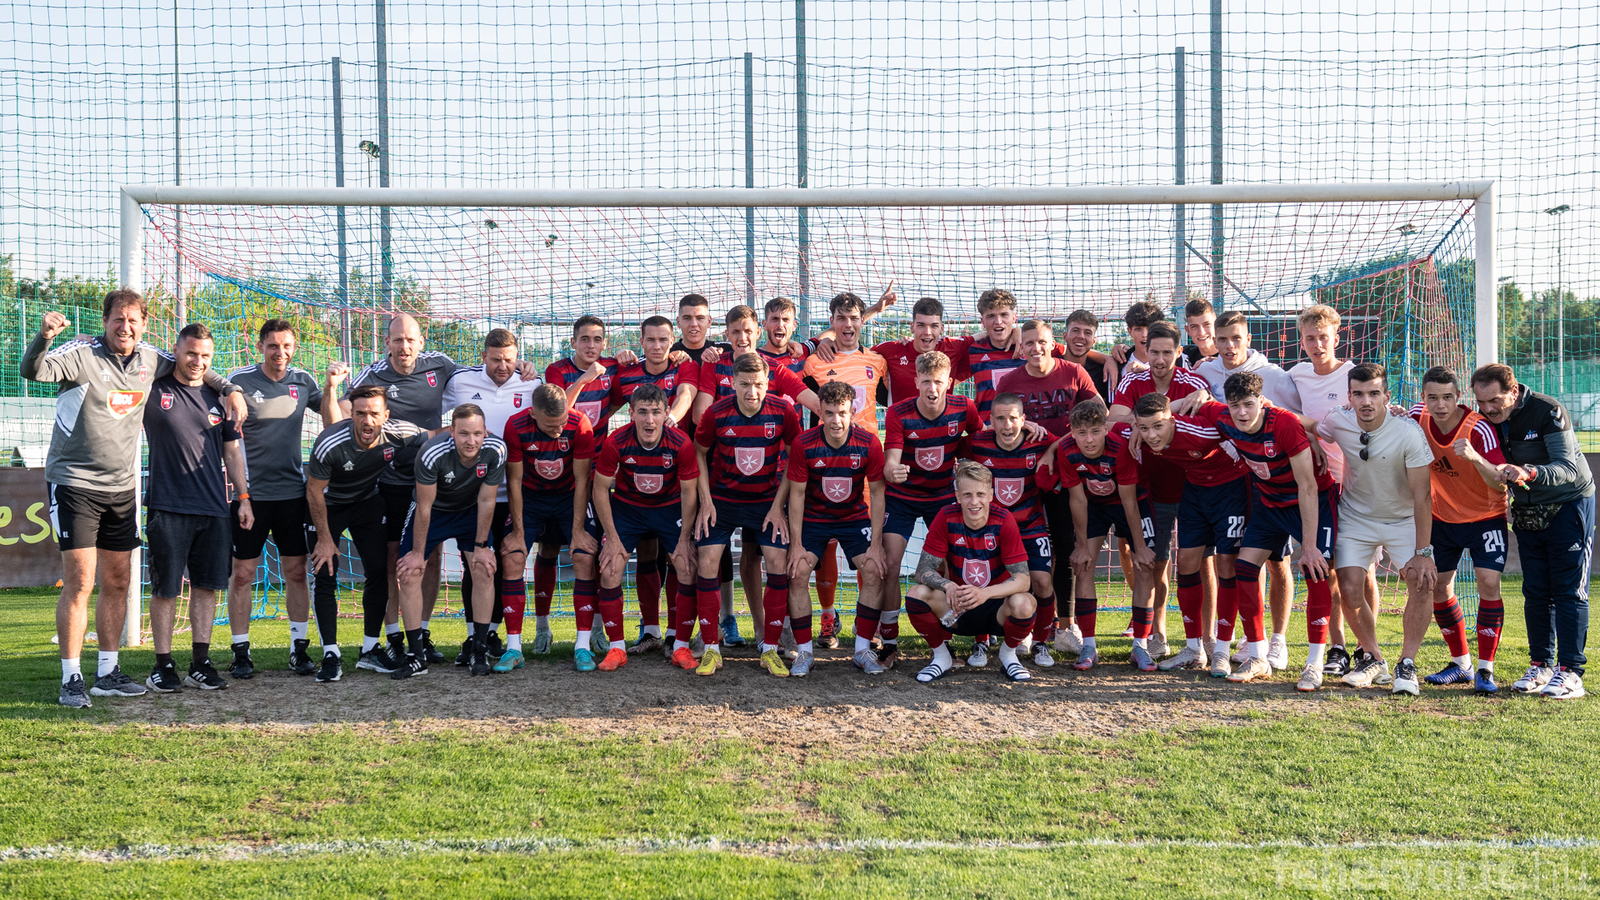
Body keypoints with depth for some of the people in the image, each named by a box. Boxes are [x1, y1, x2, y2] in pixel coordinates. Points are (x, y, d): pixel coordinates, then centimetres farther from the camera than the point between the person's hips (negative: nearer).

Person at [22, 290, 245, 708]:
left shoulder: (150, 360, 7)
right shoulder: (81, 354, -10)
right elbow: (33, 371, -26)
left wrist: (229, 389, 9)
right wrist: (43, 338, -46)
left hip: (122, 487, 6)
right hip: (75, 483, -6)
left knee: (118, 582, 9)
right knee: (80, 582, -9)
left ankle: (107, 673, 19)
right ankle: (71, 678, -1)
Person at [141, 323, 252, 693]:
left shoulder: (216, 398, 13)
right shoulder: (153, 391, 1)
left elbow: (232, 452, 18)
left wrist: (243, 497, 14)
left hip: (214, 509, 4)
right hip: (167, 507, -4)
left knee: (208, 585, 5)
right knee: (165, 589, 0)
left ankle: (200, 663, 13)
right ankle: (163, 665, 10)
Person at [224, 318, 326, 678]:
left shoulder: (302, 380, 7)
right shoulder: (239, 381, -4)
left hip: (293, 491, 3)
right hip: (250, 491, -3)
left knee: (296, 571, 5)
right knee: (242, 572, 1)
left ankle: (299, 647, 15)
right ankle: (241, 651, 11)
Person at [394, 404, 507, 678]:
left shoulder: (496, 450, -29)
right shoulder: (432, 454, -35)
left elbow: (486, 502, -15)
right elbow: (424, 507, -23)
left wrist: (481, 546, -8)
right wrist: (418, 552, -13)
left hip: (470, 510, 2)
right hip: (433, 509, -1)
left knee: (484, 569, -12)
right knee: (409, 573, -10)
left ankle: (478, 648, 1)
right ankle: (416, 656, -1)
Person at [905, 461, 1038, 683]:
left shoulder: (1003, 521, -17)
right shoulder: (946, 518, -12)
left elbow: (1022, 579, -22)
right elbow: (923, 569, -14)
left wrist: (985, 593, -41)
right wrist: (948, 586, -36)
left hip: (996, 609, -2)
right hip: (958, 609, 2)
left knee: (1023, 604, -34)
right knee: (917, 593, -25)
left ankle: (1008, 656, 0)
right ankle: (941, 656, 1)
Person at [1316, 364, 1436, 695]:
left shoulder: (1408, 432, -25)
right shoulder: (1338, 423, -17)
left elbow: (1421, 496, -21)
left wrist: (1422, 552, -23)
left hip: (1403, 519, -2)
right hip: (1356, 516, 2)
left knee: (1423, 583, -20)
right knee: (1349, 589, -11)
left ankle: (1406, 664, -5)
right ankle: (1372, 657, 13)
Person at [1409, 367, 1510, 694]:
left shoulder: (1479, 429, -27)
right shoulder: (1418, 417, -14)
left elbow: (1501, 485, -32)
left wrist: (1475, 458, -51)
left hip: (1485, 517, -4)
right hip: (1442, 518, 4)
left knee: (1489, 582, -17)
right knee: (1438, 587, 5)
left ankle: (1485, 669, -7)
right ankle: (1461, 663, 22)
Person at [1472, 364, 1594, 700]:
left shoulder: (1548, 411, -23)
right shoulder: (1487, 419, -5)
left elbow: (1568, 468, -31)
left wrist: (1528, 472, -48)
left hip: (1570, 505, -5)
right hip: (1528, 511, 6)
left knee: (1569, 591, -7)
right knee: (1535, 592, 5)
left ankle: (1570, 671, -5)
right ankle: (1541, 665, 14)